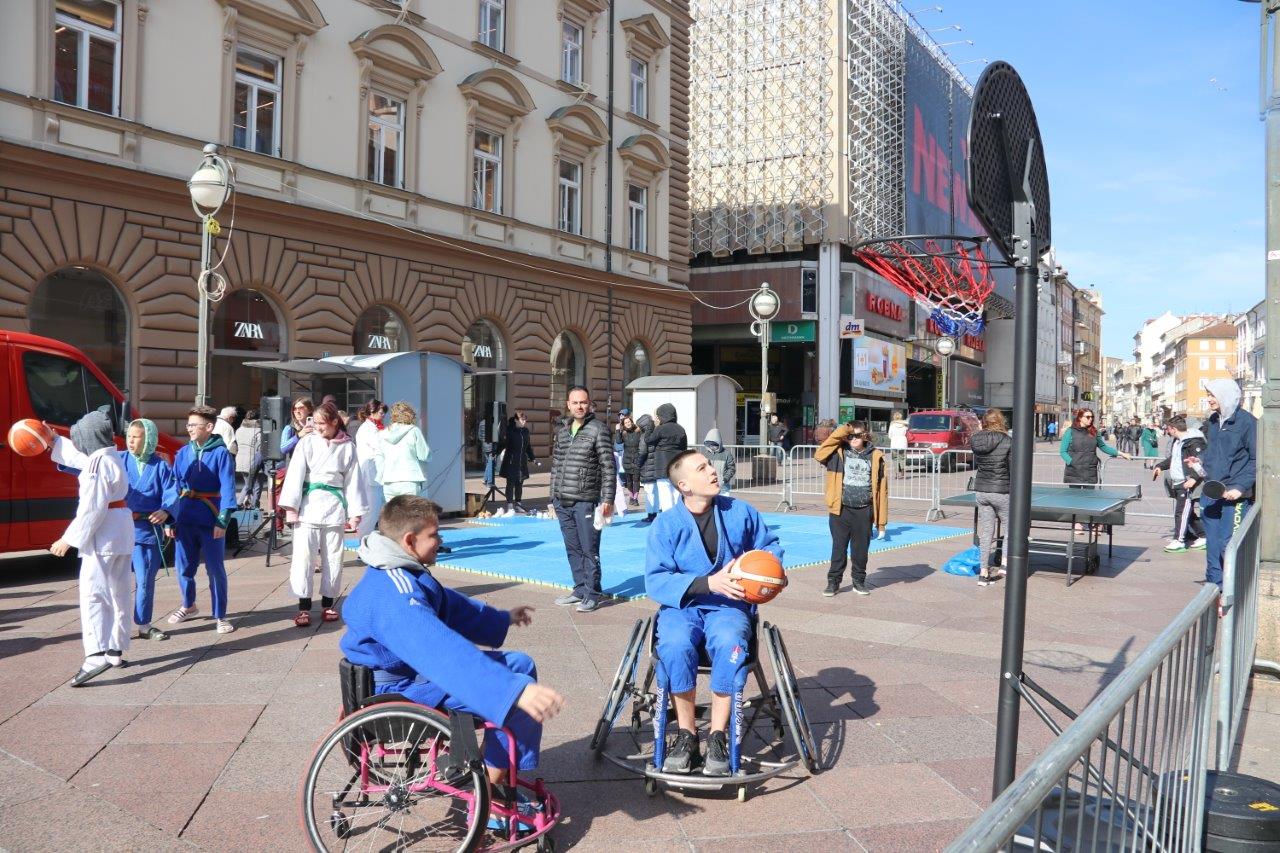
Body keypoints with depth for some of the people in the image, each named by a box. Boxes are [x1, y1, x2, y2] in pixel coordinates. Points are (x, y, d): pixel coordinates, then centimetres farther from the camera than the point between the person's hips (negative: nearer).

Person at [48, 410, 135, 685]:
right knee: (117, 593, 14)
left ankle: (97, 655, -25)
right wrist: (51, 441, 40)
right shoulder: (110, 457, 14)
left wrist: (68, 539, -18)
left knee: (93, 593, -14)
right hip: (122, 533, 10)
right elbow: (77, 456, 36)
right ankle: (115, 650, 22)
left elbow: (92, 508, -21)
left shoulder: (98, 463, -16)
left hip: (103, 537, -10)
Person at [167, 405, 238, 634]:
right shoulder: (183, 454, 5)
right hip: (185, 518, 4)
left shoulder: (220, 453, -8)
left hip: (210, 520, -4)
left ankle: (220, 616, 15)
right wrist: (170, 518, 3)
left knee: (215, 568, 3)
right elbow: (175, 486, 7)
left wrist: (223, 520, -18)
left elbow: (227, 488, -12)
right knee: (184, 566, 15)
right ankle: (188, 606, 38)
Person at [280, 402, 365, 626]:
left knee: (333, 557, 6)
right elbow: (295, 475, -3)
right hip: (309, 504, -1)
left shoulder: (348, 447, 2)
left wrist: (354, 513, 1)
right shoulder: (307, 442, 1)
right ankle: (304, 606, 4)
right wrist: (291, 506, -10)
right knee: (303, 554, -3)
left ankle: (327, 603, 18)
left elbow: (353, 481, 4)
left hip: (334, 506, 1)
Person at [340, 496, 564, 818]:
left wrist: (503, 618, 31)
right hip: (405, 690, -11)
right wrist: (517, 691, -51)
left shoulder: (400, 576, 4)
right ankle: (495, 781, 1)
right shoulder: (395, 598, -31)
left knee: (521, 665, 13)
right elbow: (448, 653, -44)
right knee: (520, 701, -18)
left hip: (418, 668, 11)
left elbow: (454, 605, 22)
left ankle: (498, 770, 19)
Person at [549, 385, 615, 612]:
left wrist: (607, 499, -13)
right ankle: (580, 589, 23)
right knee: (573, 549, 13)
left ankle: (592, 594, 6)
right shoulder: (562, 431, 14)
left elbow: (608, 468, -8)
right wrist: (554, 496, 16)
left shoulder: (598, 430, -5)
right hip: (562, 503, 6)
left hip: (585, 502, -6)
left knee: (589, 550, -2)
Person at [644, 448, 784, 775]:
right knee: (675, 646, -34)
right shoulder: (665, 525, -5)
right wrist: (708, 583, -22)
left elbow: (770, 545, 18)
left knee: (730, 644, -34)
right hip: (681, 605, -1)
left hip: (728, 606, 1)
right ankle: (687, 735, -16)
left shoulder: (740, 512, 3)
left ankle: (718, 737, -21)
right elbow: (655, 581, -12)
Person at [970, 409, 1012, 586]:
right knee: (1009, 528, 15)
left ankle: (984, 573, 9)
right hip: (1001, 491, -4)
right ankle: (1005, 565, 10)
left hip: (981, 490, 4)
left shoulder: (977, 440, 0)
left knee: (985, 532, 9)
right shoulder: (1007, 441, -12)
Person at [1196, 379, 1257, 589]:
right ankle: (1214, 582, 22)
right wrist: (1201, 461, 9)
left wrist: (1241, 487, -17)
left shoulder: (1247, 422, -8)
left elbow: (1257, 460, -10)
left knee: (1229, 544, -7)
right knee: (1212, 542, 12)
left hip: (1234, 495, -7)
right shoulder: (1212, 422, 13)